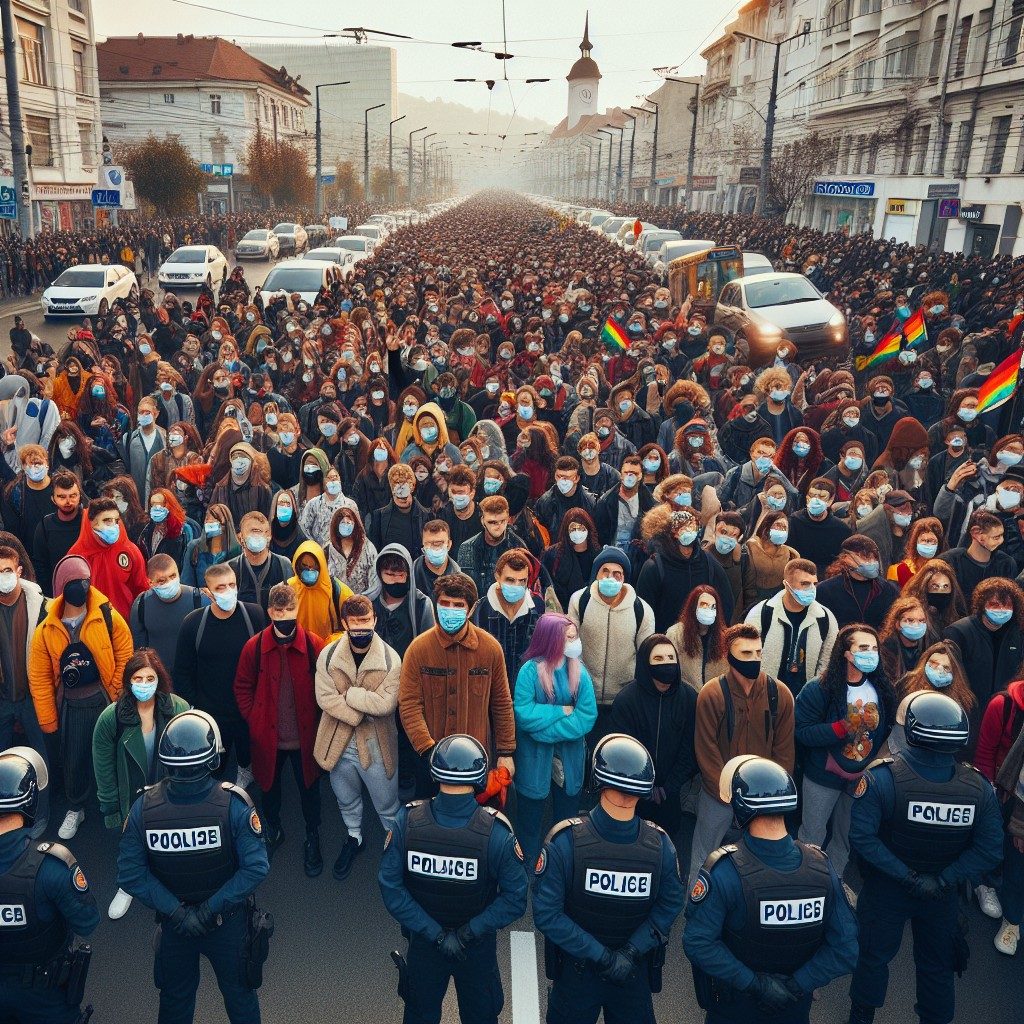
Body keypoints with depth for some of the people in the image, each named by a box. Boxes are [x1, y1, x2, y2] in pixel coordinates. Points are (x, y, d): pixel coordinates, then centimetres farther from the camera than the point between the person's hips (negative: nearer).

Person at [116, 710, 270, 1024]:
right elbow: (256, 867, -27)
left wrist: (176, 912, -15)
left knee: (175, 998, 28)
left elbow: (131, 875, -18)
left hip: (172, 924, 2)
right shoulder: (233, 804, -28)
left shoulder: (144, 807, -21)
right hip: (229, 923, -1)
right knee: (239, 993, 24)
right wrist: (212, 909, -18)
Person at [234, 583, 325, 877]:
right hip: (267, 735, 1)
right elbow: (242, 688, 2)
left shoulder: (314, 645, -13)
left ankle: (312, 838, 37)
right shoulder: (254, 647, -10)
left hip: (304, 735, -1)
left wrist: (315, 719, -4)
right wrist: (254, 720, -3)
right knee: (269, 785, 21)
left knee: (308, 787, 14)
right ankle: (273, 830, 47)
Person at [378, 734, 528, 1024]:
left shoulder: (407, 821, -26)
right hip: (479, 948, -1)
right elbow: (515, 899, -24)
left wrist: (434, 933, -17)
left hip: (422, 942, 1)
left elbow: (391, 889, -20)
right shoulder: (496, 831, -30)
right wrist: (470, 933, -17)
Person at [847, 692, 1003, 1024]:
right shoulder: (979, 787, -18)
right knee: (936, 964, 24)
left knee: (875, 954, 20)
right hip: (942, 897, 2)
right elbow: (989, 850, -17)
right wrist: (943, 880, -16)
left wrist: (906, 876, -22)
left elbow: (862, 837, -29)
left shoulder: (881, 778, -27)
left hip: (885, 889, -1)